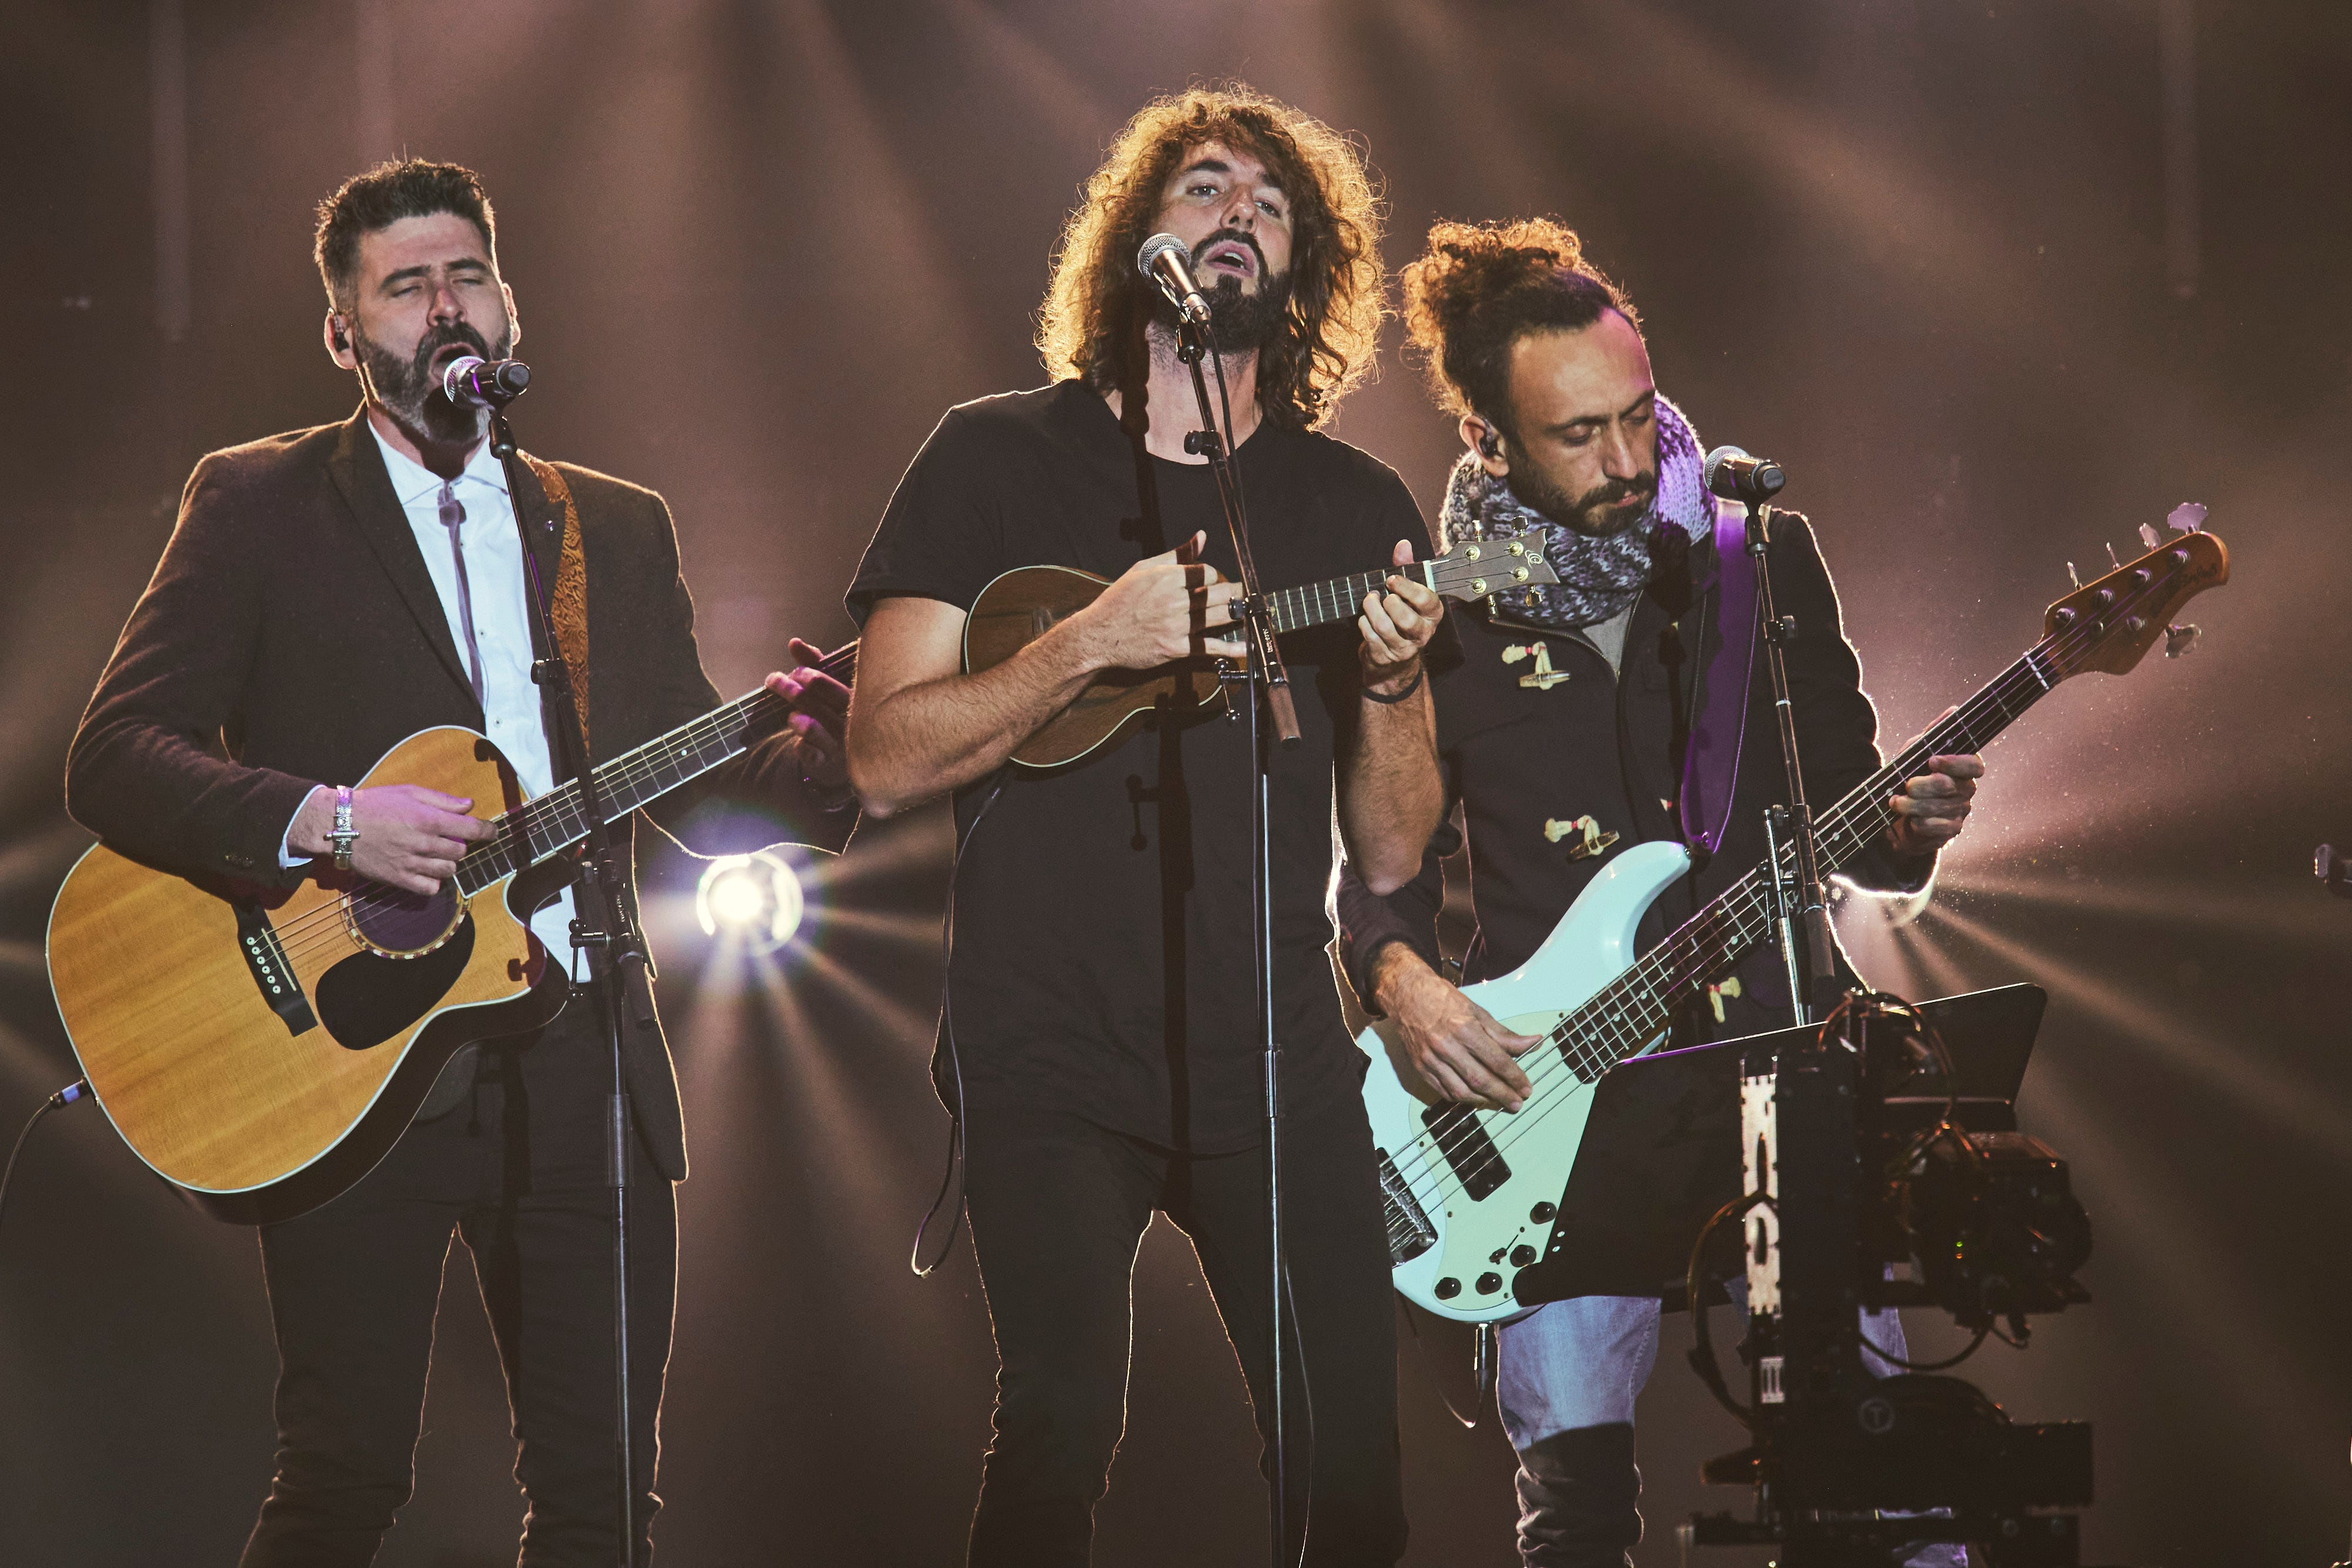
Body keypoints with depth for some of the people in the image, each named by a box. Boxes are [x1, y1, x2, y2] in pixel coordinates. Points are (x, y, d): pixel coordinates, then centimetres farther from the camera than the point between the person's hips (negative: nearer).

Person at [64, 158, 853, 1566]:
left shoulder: (622, 531, 17)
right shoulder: (257, 506, 4)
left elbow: (693, 790, 15)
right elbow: (113, 761, -3)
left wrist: (809, 755, -6)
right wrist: (321, 822, -18)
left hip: (581, 1065, 4)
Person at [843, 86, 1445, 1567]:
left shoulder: (1358, 509, 11)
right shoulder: (999, 460, 5)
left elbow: (1394, 851, 9)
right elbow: (884, 758, -3)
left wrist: (1393, 681, -10)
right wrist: (1089, 644, -15)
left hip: (1279, 1062, 3)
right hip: (1049, 1056, -3)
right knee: (1063, 1422, -21)